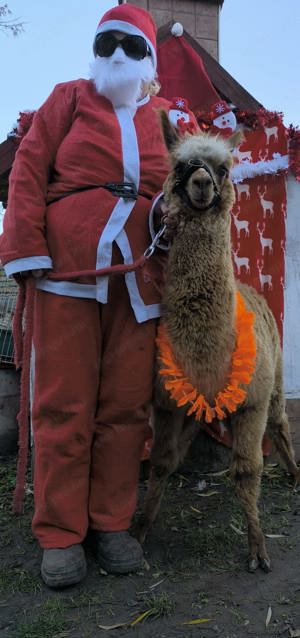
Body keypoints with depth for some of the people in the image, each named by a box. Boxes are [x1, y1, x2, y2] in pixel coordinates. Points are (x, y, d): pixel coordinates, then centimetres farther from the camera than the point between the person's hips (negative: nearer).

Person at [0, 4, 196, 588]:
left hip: (137, 278, 3)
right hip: (68, 272, -2)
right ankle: (60, 534, 12)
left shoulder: (164, 119, 18)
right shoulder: (70, 99, 12)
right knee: (65, 404, 0)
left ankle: (112, 523, 18)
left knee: (126, 404, 4)